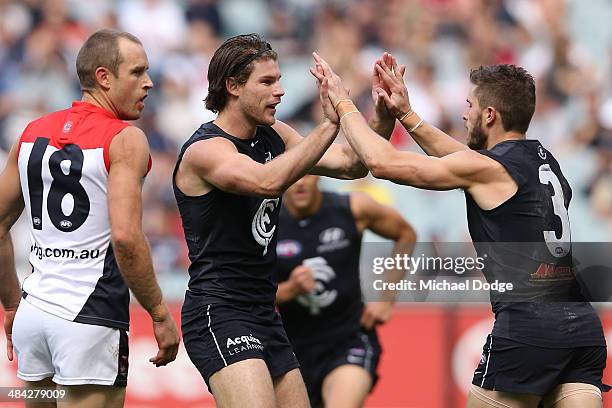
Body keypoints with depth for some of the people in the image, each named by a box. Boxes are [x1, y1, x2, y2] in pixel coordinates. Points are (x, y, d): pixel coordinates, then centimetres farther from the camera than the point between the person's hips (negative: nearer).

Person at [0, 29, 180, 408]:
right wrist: (160, 314, -12)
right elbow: (125, 236, -20)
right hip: (90, 320, -6)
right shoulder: (125, 140, -9)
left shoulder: (33, 133, 12)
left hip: (33, 315, 6)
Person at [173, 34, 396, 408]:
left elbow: (351, 166, 11)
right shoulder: (205, 150, -14)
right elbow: (268, 181, -33)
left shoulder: (273, 136, 10)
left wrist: (382, 116, -6)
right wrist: (331, 124, -33)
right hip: (217, 311, -9)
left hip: (263, 314, 9)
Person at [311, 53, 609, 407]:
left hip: (526, 327, -7)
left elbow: (382, 162, -2)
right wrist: (408, 115, 35)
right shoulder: (545, 161, 18)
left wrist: (343, 104, 11)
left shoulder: (488, 168, -4)